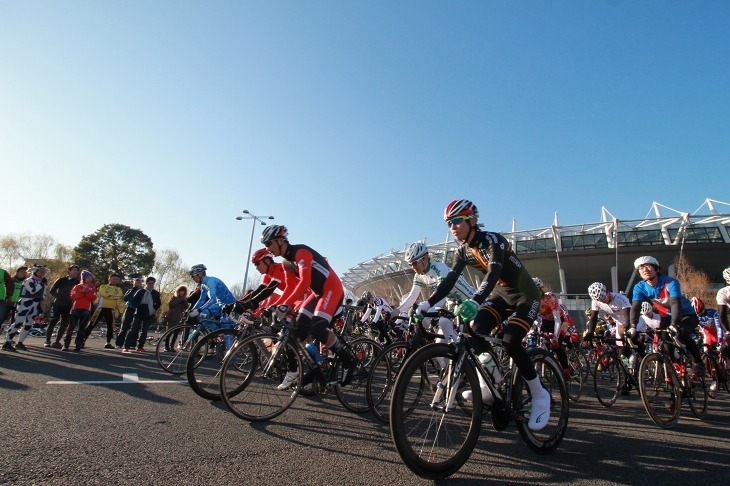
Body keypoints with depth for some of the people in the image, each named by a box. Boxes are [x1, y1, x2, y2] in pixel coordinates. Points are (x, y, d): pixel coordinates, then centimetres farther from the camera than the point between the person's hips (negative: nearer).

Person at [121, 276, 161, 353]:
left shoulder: (156, 293, 7)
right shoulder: (140, 291, 1)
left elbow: (158, 303, 16)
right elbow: (134, 300, 0)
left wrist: (154, 309, -1)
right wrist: (139, 306, -15)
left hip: (149, 315, 2)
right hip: (139, 314, -2)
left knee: (144, 331, 6)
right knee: (134, 330, -8)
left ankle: (140, 347, 14)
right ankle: (126, 347, -7)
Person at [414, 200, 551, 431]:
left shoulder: (493, 240, -25)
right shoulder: (462, 251, -4)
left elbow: (493, 273, -41)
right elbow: (449, 281, -8)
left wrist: (475, 300, -57)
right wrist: (426, 304, -19)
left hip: (525, 295, -6)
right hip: (501, 294, 6)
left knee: (510, 342, -22)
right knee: (476, 327, -17)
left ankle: (540, 396, 0)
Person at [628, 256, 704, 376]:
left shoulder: (670, 282, -26)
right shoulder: (639, 287, -17)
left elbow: (675, 303, -40)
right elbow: (635, 306, -29)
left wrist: (674, 324, -54)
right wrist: (633, 326, -44)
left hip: (687, 315, -4)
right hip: (667, 316, 4)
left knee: (682, 334, -29)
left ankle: (698, 362, -6)